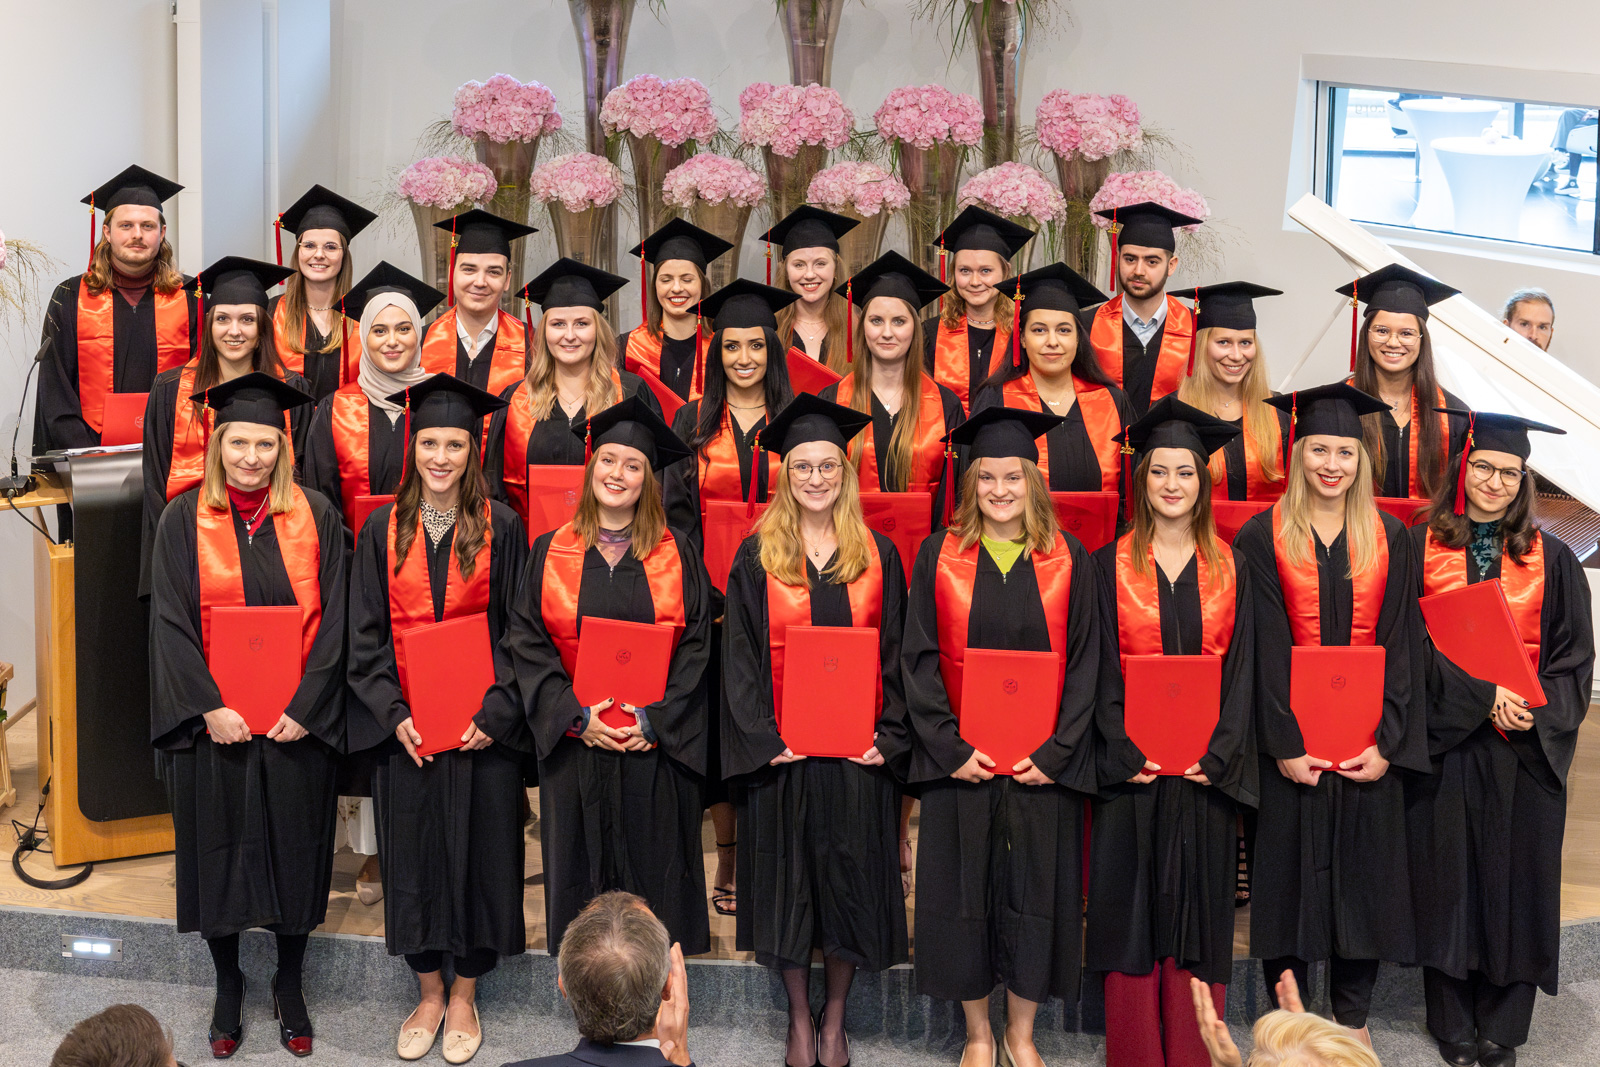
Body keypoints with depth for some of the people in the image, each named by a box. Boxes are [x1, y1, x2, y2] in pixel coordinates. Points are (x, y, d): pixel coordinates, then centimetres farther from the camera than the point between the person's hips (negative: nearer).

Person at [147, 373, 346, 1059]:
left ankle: (289, 984, 25)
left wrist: (304, 707, -12)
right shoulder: (184, 521, -1)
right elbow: (171, 623, -5)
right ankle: (228, 983, 26)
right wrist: (209, 707, -14)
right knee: (219, 848, 9)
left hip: (297, 722, 0)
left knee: (294, 847, 8)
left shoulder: (315, 517, -1)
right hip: (211, 722, 0)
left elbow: (333, 620, -3)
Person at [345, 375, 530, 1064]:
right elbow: (366, 633, 3)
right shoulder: (384, 529, 3)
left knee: (476, 851, 5)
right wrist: (391, 713, -8)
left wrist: (496, 714, -12)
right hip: (404, 729, 2)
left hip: (482, 726, -1)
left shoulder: (500, 527, -2)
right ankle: (429, 993, 25)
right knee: (414, 855, 8)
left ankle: (464, 997, 21)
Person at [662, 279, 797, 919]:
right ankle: (727, 859, 13)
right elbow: (676, 511, 1)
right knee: (715, 722, 3)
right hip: (709, 600, 1)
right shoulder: (693, 423, 5)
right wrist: (712, 587, -11)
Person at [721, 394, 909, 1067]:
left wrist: (887, 737, -7)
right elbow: (740, 656, -2)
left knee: (849, 879, 7)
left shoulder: (878, 557, 4)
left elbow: (895, 656, 4)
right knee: (788, 882, 6)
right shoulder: (757, 557, 1)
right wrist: (763, 738, -11)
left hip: (858, 753, 1)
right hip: (781, 753, -1)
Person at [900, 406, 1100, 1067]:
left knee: (1034, 893, 7)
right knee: (964, 891, 6)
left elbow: (1084, 665, 0)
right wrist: (951, 747, -11)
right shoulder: (939, 556, 0)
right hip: (959, 763, 0)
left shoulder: (1067, 560, 2)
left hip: (1043, 763, 0)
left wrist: (1054, 753, -9)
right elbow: (918, 659, -2)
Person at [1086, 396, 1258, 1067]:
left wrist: (1217, 754, -10)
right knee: (1134, 906, 2)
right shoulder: (1112, 565, 2)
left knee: (1198, 908, 4)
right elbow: (1099, 671, -2)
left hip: (1205, 766, 1)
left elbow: (1242, 669, 2)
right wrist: (1125, 753, -13)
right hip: (1131, 766, -1)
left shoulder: (1229, 569, 7)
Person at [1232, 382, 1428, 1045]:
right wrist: (1284, 743, -13)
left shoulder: (1389, 540, 5)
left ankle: (1353, 1017, 19)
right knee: (1291, 871, 4)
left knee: (1363, 872, 6)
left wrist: (1387, 741, -8)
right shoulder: (1263, 538, -2)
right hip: (1291, 738, -2)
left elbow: (1402, 645, 1)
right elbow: (1264, 648, -7)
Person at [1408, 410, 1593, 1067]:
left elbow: (1573, 656, 4)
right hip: (1446, 744, -1)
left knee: (1516, 882, 5)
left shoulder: (1550, 560, 5)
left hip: (1526, 750, 1)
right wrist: (1480, 696, -17)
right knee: (1449, 880, 4)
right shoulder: (1421, 549, 0)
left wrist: (1535, 711, -13)